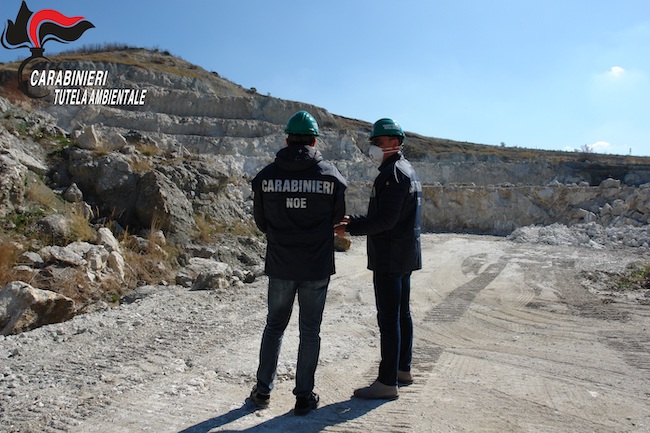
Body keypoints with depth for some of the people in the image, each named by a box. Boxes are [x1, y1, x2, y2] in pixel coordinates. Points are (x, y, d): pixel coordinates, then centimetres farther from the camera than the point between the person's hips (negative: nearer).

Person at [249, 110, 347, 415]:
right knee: (310, 331, 11)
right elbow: (338, 217, 6)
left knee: (274, 326, 18)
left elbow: (260, 221, 6)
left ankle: (263, 391, 26)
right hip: (317, 267, -1)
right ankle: (304, 397, 19)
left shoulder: (266, 175, -4)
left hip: (279, 265, 1)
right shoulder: (331, 175, -7)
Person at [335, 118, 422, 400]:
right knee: (402, 314, 17)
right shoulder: (407, 170, 17)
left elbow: (385, 220, -23)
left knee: (388, 319, -5)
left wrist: (350, 228, -14)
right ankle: (403, 370, 29)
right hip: (406, 256, 11)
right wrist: (355, 220, 11)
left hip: (389, 258, -11)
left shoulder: (392, 174, -16)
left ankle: (388, 382, 2)